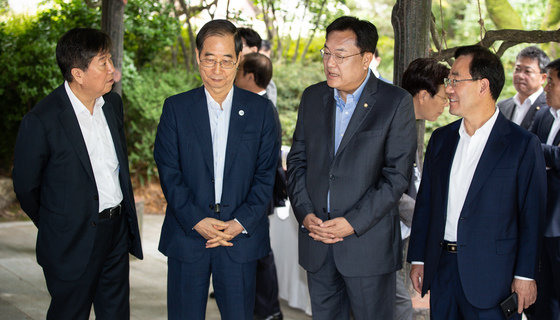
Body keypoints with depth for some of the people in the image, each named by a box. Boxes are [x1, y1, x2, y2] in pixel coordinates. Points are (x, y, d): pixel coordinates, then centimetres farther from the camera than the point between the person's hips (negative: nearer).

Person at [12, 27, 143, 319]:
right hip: (73, 244, -6)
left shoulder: (112, 103, 3)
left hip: (118, 232, 6)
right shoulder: (41, 120, -18)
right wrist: (58, 228, 5)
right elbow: (25, 187, -7)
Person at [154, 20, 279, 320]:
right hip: (187, 237, 0)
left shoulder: (260, 109, 3)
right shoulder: (175, 107, 3)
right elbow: (168, 171, -2)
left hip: (241, 237, 0)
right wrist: (196, 220, -13)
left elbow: (267, 174, 1)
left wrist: (241, 223, -10)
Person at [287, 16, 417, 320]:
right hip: (316, 239, 4)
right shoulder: (312, 97, 8)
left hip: (369, 242, -4)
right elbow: (297, 160, 10)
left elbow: (397, 174, -11)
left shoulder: (396, 103, -8)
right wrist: (304, 213, -4)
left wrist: (354, 223, -16)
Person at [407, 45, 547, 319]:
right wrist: (418, 259, 9)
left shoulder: (523, 144, -6)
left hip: (490, 275, -5)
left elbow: (532, 217, -7)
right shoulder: (440, 139, 10)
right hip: (441, 270, 5)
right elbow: (425, 202, 12)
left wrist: (525, 275, -9)